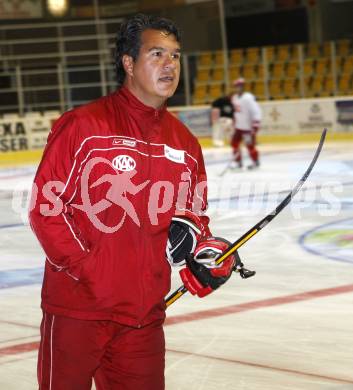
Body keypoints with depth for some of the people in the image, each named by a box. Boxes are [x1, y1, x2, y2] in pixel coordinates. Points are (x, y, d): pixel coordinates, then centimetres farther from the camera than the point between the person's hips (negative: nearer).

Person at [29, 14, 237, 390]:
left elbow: (195, 210, 20)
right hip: (77, 310, -5)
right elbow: (45, 205, -9)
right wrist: (86, 269, -15)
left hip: (144, 316, 5)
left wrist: (204, 249, -1)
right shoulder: (82, 126, -8)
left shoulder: (184, 142, 10)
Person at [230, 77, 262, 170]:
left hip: (248, 126, -8)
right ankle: (238, 161, 18)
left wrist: (255, 125, -27)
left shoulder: (248, 98, -21)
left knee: (250, 144, -5)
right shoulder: (234, 98, 6)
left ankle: (255, 161, 16)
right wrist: (235, 122, 21)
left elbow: (255, 111, -23)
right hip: (239, 126, 8)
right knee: (234, 142, 5)